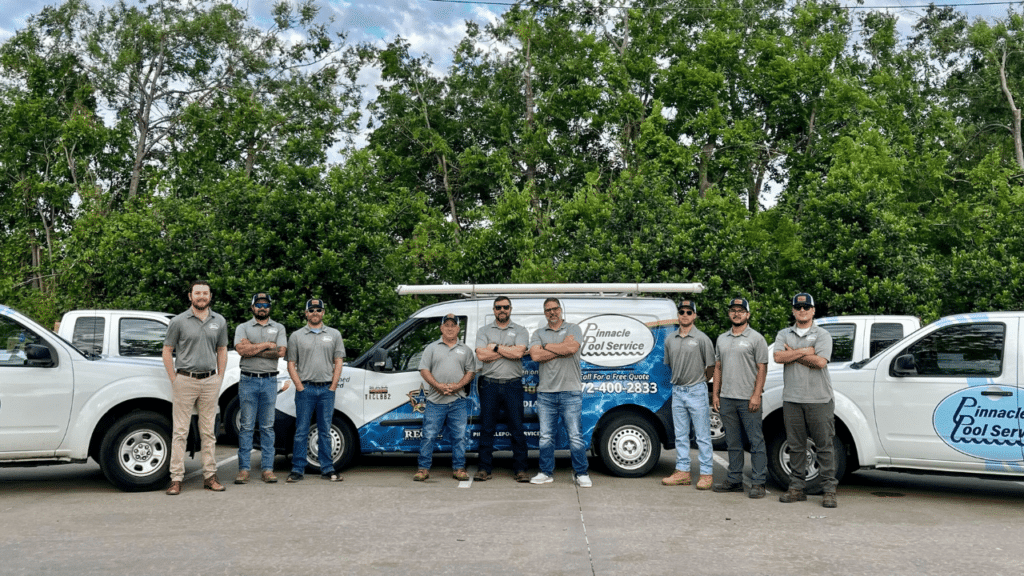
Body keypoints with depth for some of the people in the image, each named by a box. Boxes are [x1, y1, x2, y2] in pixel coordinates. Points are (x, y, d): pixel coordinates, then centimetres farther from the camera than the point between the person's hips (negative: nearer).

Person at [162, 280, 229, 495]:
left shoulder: (219, 322, 9)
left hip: (210, 381, 3)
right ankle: (176, 479, 4)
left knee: (208, 431, 8)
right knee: (180, 431, -1)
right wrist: (174, 380, -3)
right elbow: (167, 352, 3)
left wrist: (219, 379, 8)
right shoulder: (178, 321, 0)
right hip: (185, 380, -3)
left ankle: (210, 476, 14)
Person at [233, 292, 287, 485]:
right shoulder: (243, 328, 9)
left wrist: (253, 350, -7)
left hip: (270, 381, 1)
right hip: (248, 381, -1)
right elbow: (241, 349, -10)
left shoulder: (279, 328, 12)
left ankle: (267, 469, 6)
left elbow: (281, 352, -5)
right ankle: (244, 469, 4)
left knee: (268, 426, 3)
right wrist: (266, 345, -7)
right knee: (246, 426, 0)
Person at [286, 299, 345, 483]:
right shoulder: (296, 336, 6)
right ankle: (297, 470, 6)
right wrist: (300, 387, -5)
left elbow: (338, 362, 7)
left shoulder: (334, 335, 10)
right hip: (305, 389, -1)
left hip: (327, 389, 1)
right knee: (301, 431, 1)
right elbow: (291, 364, 4)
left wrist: (332, 387, -1)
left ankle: (327, 469, 11)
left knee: (325, 432, 6)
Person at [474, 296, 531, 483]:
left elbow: (518, 352, -10)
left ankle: (520, 469, 9)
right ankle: (485, 469, 12)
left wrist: (495, 347, -6)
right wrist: (509, 350, -6)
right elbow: (481, 355, -6)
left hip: (513, 385, -1)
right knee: (487, 429, 4)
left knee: (517, 429, 1)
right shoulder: (483, 331, 10)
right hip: (489, 385, 1)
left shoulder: (520, 331, 9)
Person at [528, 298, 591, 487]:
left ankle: (581, 473, 8)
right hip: (546, 392, 3)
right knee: (546, 436, 6)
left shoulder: (573, 328, 7)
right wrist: (562, 349, -7)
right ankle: (546, 472, 18)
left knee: (575, 435, -2)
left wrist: (547, 347, -3)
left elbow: (573, 347, -14)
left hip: (570, 392, -2)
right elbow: (535, 355, -5)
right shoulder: (538, 333, 13)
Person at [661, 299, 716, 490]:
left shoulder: (702, 339, -7)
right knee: (680, 435, 11)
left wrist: (698, 382, 5)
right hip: (677, 390, 5)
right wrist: (679, 380, 14)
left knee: (702, 435, -1)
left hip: (697, 391, -5)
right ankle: (682, 471, 18)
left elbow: (711, 367, -2)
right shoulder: (670, 340, 8)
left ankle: (706, 474, 5)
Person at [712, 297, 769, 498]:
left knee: (756, 441, -2)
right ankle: (734, 480, 19)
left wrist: (756, 395, -14)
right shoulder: (722, 338, 15)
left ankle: (758, 483, 3)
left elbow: (762, 369, -6)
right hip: (726, 399, 6)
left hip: (748, 399, -6)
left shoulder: (756, 338, -2)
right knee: (733, 442, 12)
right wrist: (715, 393, 10)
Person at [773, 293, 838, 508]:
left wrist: (793, 353, -6)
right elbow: (778, 357, -6)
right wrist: (805, 351, -9)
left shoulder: (822, 335, 3)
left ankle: (829, 490, 6)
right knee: (796, 446, 8)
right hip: (792, 399, 3)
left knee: (824, 446, -1)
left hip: (819, 400, -3)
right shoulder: (784, 334, 13)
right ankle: (796, 488, 16)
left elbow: (821, 361, -13)